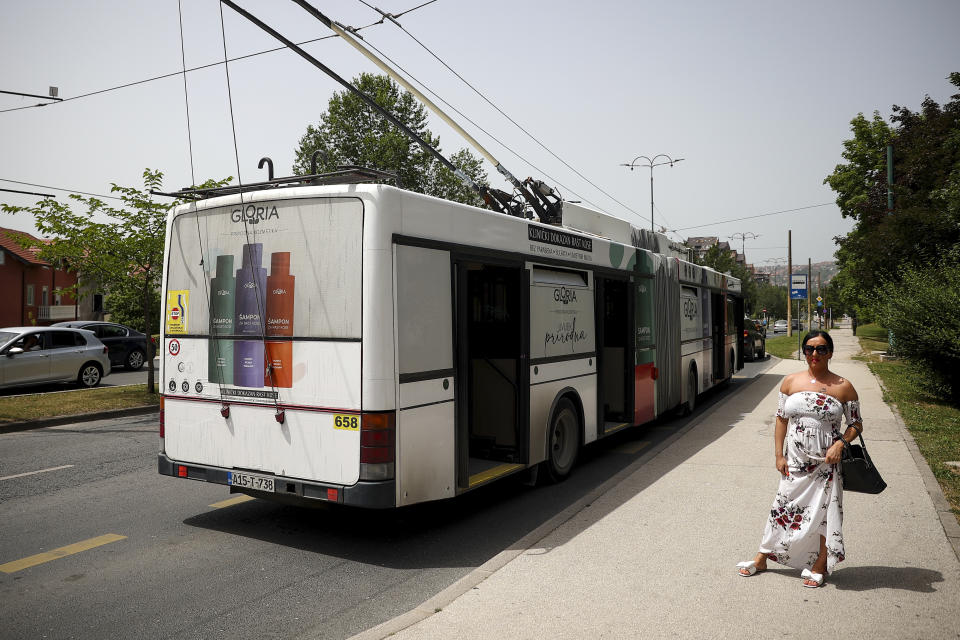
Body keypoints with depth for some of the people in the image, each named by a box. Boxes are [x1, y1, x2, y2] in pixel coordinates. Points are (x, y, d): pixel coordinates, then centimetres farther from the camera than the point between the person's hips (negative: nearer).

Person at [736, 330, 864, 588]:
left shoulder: (843, 387, -3)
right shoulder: (791, 382, 2)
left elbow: (856, 424, 3)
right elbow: (781, 419, 5)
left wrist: (840, 443, -15)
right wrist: (779, 455, 1)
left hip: (827, 463, -2)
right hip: (795, 461, 2)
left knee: (825, 511, 5)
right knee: (783, 507, 9)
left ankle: (820, 566, 23)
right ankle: (762, 557, 23)